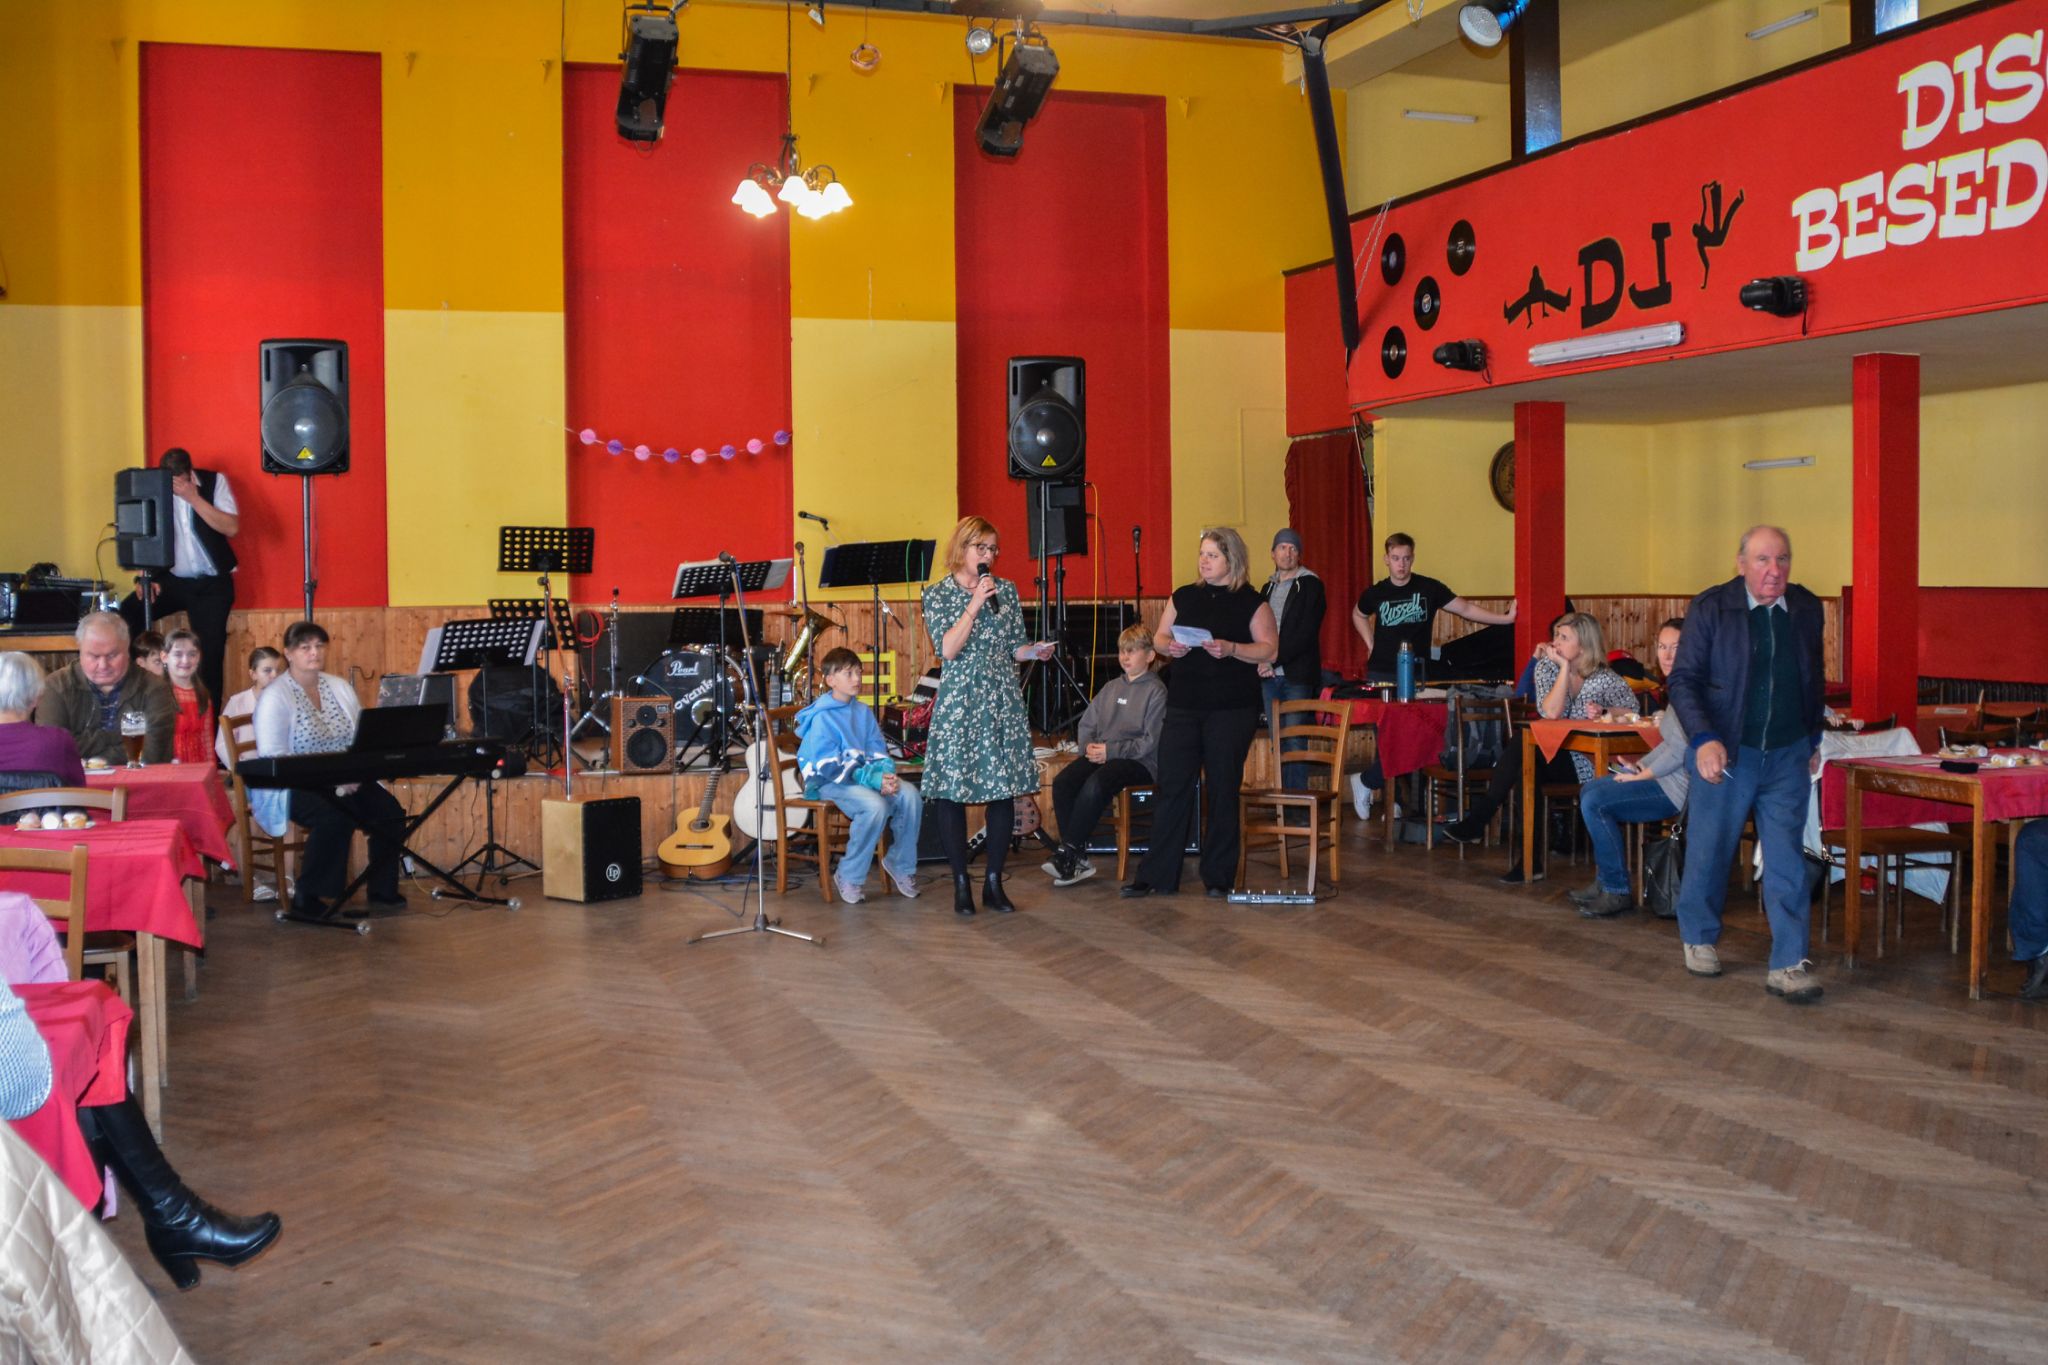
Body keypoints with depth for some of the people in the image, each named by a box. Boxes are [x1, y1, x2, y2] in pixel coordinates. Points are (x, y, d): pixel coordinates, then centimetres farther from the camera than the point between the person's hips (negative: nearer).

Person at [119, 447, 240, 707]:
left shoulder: (214, 481, -5)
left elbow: (232, 528, -15)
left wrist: (194, 498, -21)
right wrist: (145, 577, -10)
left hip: (212, 583, -1)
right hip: (170, 580, 1)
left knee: (210, 654, -2)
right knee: (125, 616, -21)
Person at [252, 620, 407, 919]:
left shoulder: (340, 688, 11)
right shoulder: (275, 697, -9)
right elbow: (273, 759, -17)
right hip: (290, 788, -6)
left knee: (390, 810, -14)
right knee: (335, 818, -34)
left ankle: (382, 888, 5)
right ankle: (306, 899, -20)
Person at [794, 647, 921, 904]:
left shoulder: (863, 711, 10)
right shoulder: (822, 718, -10)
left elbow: (879, 752, 11)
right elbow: (831, 767, -17)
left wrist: (886, 775, -12)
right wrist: (871, 779, -24)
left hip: (866, 775, 6)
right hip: (829, 782, -6)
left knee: (910, 795, -18)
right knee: (876, 806, -33)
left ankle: (900, 864, 2)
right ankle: (847, 877, -17)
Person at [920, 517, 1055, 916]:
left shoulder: (1006, 590, 11)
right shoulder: (938, 594, 2)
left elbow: (1014, 648, 14)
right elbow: (947, 649, -11)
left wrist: (1035, 651, -7)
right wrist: (975, 604, -14)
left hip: (1003, 701, 3)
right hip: (958, 703, -3)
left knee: (1005, 789, 1)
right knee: (951, 792, -4)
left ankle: (994, 883, 11)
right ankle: (961, 883, 7)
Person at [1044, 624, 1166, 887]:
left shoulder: (1156, 691, -1)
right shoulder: (1111, 688, 22)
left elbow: (1152, 741, -10)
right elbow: (1087, 724, 20)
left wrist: (1111, 750, -17)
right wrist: (1089, 747, -2)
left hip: (1138, 761, -6)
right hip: (1100, 754, 7)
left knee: (1094, 786, -35)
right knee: (1062, 781, -22)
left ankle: (1067, 854, -25)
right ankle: (1079, 860, -20)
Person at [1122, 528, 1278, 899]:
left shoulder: (1251, 602, 0)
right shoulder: (1183, 597, 12)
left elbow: (1270, 649, -4)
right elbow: (1159, 637, 16)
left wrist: (1230, 649, -19)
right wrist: (1169, 645, -7)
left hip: (1231, 709, -3)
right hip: (1184, 705, 3)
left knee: (1223, 789, 3)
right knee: (1171, 785, 1)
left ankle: (1218, 876, 13)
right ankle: (1156, 875, 5)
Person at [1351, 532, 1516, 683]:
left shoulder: (1429, 588, -3)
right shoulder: (1375, 593, 1)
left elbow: (1465, 609, -2)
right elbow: (1358, 615, 21)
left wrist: (1506, 618, -8)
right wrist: (1370, 644, 9)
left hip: (1416, 674, -1)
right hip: (1380, 674, 1)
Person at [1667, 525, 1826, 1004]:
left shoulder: (1806, 609, 5)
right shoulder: (1710, 608, -7)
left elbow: (1813, 678, 18)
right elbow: (1684, 679, -8)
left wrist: (1813, 738, 19)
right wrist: (1704, 739, -20)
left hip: (1786, 755, 3)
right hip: (1725, 753, -3)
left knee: (1787, 864, 0)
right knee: (1708, 852, 8)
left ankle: (1788, 965, 4)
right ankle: (1699, 938, 31)